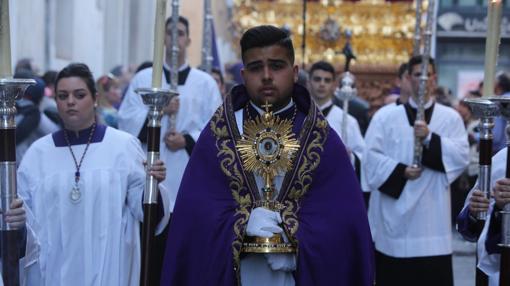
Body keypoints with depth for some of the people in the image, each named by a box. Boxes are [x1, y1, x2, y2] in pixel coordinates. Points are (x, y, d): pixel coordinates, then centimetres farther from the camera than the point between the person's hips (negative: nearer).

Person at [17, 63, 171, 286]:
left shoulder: (124, 145, -3)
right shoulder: (38, 152, 3)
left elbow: (141, 207, -5)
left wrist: (152, 185, -23)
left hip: (108, 266, -2)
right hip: (53, 266, 2)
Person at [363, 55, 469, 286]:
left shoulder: (450, 117, 8)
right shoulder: (386, 117, 6)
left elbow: (462, 156, -4)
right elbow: (371, 156, -2)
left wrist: (430, 137, -16)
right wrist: (400, 171, -14)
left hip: (432, 213, 0)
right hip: (394, 214, 0)